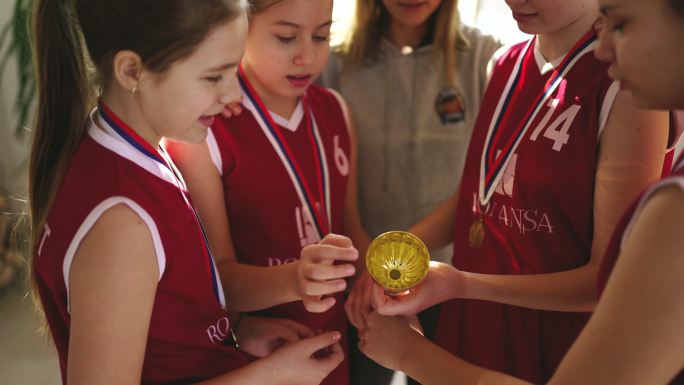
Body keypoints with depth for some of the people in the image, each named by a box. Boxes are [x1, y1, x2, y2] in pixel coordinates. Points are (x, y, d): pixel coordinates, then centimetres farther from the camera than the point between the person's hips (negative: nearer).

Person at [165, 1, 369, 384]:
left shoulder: (334, 110, 0)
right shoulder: (203, 130, -19)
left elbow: (351, 229, 6)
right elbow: (217, 276, -18)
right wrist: (292, 280, -37)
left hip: (334, 344, 6)